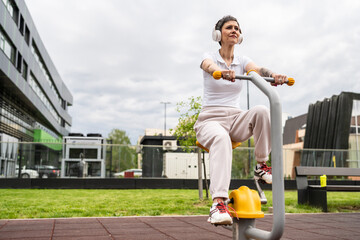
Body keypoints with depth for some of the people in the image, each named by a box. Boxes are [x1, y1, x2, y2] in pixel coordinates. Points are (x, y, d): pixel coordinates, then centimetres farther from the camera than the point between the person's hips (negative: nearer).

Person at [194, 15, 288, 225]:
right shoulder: (209, 57, 2)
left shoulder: (242, 60, 10)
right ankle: (218, 203, -49)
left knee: (262, 111, -29)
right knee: (221, 139, -39)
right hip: (210, 119, -3)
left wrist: (274, 75, -38)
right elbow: (209, 66, -25)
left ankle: (262, 165, -14)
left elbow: (257, 70, -14)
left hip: (236, 119, 3)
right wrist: (223, 72, -50)